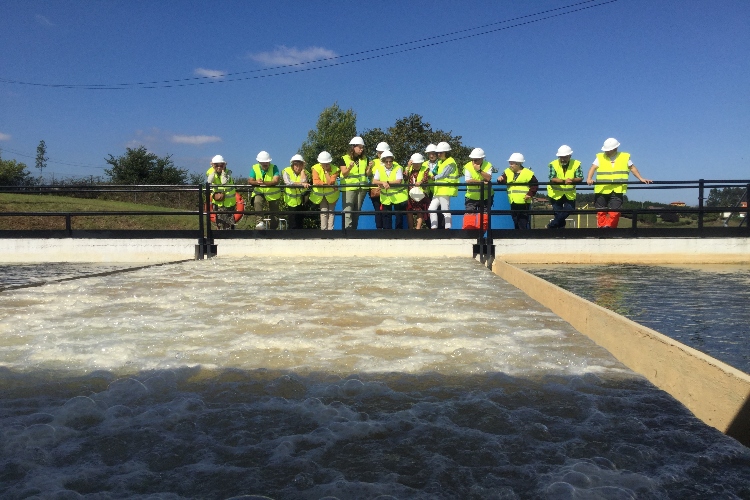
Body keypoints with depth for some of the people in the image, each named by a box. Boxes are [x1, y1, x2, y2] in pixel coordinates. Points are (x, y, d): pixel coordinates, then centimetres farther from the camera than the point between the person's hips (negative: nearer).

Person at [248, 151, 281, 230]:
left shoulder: (274, 168, -17)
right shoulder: (254, 168, -10)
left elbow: (276, 181, -30)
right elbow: (249, 181, -18)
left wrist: (264, 182, -47)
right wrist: (256, 182, -42)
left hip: (273, 193, 0)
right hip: (259, 192, 1)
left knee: (275, 216, 4)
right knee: (257, 202, -33)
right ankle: (261, 221, -30)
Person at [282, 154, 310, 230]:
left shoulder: (304, 172, -5)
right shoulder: (286, 171, -11)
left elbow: (304, 183, -23)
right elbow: (288, 183, -30)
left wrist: (302, 170, -19)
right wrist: (301, 184, -39)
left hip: (301, 199, 3)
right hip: (291, 200, -3)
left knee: (300, 218, 10)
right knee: (293, 220, -2)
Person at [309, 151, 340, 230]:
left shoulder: (335, 169, -20)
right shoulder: (316, 168, -18)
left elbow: (330, 182, -31)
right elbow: (315, 182, -28)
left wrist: (326, 171, -31)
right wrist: (326, 183, -28)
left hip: (331, 194, 0)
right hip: (320, 194, 0)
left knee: (331, 211, 0)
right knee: (323, 211, -5)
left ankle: (330, 229, 1)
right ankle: (323, 229, -3)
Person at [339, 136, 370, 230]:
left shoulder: (364, 159, 12)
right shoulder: (344, 158, -1)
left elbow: (367, 174, 11)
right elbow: (344, 174, -7)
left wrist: (369, 167, -8)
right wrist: (349, 168, -25)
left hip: (362, 188, 5)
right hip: (349, 188, -4)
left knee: (357, 211, 9)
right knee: (348, 211, -12)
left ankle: (354, 228, 15)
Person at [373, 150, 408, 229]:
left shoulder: (398, 168, -10)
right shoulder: (379, 169, -1)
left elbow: (399, 181, -20)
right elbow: (374, 181, -8)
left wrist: (387, 182, -22)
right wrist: (383, 182, -26)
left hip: (398, 196, -3)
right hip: (386, 197, 3)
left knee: (399, 215, 6)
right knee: (386, 215, 9)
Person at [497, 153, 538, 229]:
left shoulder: (527, 173, -4)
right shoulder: (508, 172, 10)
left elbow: (535, 185, -1)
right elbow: (503, 181, 3)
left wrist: (530, 194, -12)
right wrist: (500, 180, -19)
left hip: (524, 203, -5)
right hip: (513, 203, 5)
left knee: (523, 224, -6)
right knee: (516, 223, 12)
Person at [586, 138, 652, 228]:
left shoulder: (625, 157, 9)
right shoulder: (600, 157, 5)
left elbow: (632, 168, 18)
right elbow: (593, 168, -5)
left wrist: (641, 179, 12)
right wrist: (589, 178, -23)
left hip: (617, 190, 0)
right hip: (601, 190, 0)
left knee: (614, 213, -9)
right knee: (601, 212, 3)